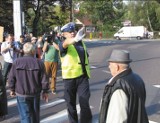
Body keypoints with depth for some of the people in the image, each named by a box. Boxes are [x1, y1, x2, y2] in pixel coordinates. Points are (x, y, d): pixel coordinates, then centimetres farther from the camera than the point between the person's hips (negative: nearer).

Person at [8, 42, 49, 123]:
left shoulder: (17, 62, -7)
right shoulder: (39, 63, -9)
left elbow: (11, 78, -3)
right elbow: (44, 79, -7)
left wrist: (12, 89, 12)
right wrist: (45, 91, 6)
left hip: (21, 94, -1)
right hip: (35, 93, 1)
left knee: (25, 115, 3)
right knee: (35, 114, 20)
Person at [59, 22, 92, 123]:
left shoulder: (81, 43, 9)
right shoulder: (63, 45, -8)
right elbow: (66, 43, -35)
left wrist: (87, 70, 21)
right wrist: (75, 39, -56)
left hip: (83, 76, 2)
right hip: (69, 77, -2)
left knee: (84, 101, -6)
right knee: (71, 102, 9)